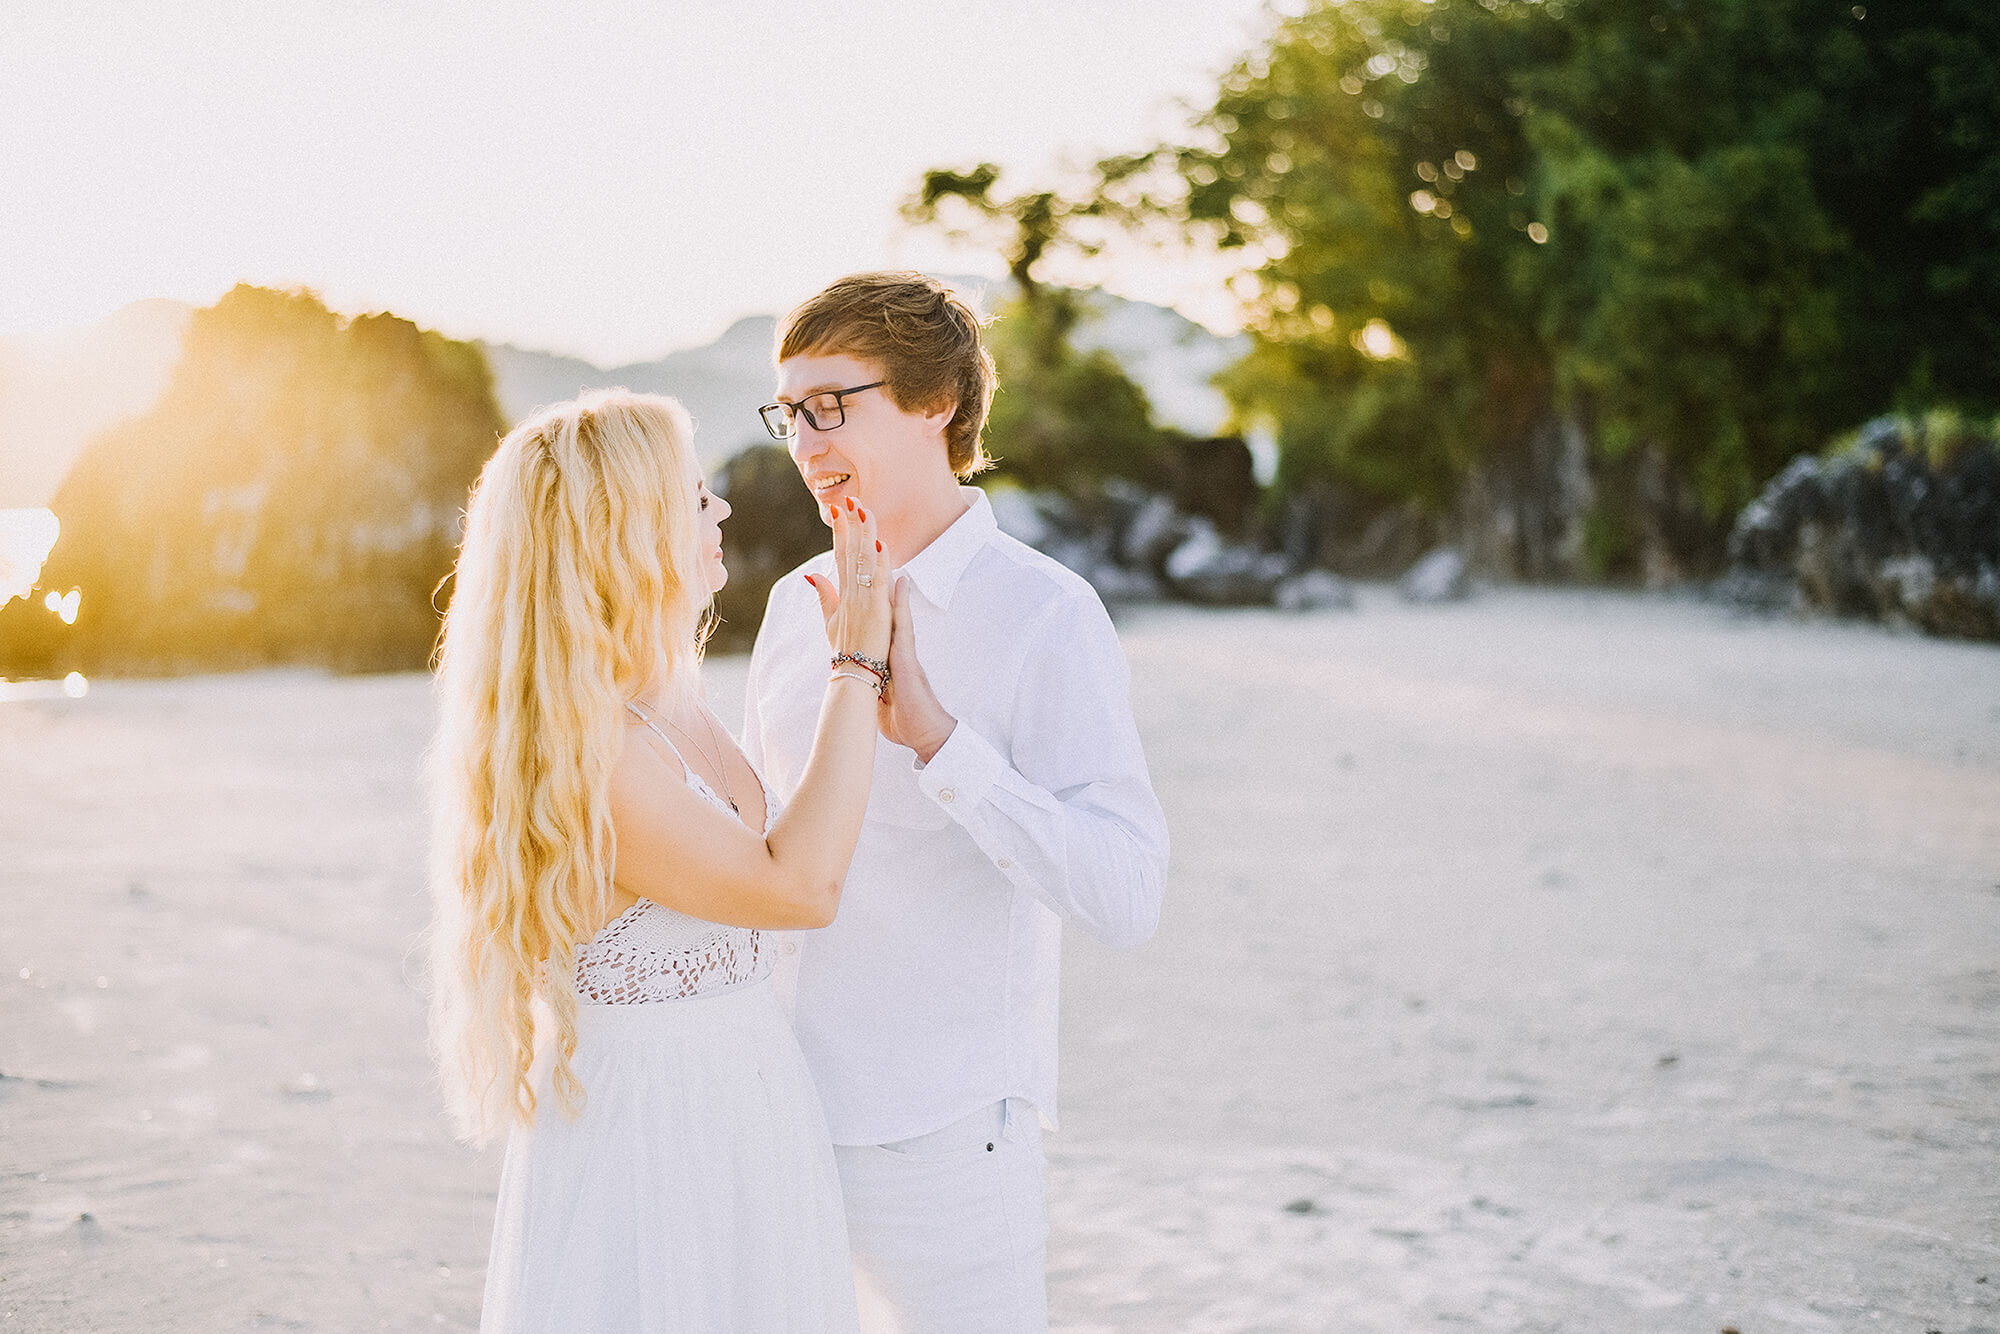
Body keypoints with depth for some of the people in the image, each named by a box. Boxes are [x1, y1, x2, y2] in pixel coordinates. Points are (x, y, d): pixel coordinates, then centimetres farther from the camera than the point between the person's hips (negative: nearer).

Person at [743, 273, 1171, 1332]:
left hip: (942, 1130, -6)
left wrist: (932, 733, -30)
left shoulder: (1045, 617, -12)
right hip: (784, 1116, 6)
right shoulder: (797, 605, 9)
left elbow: (1127, 897, -22)